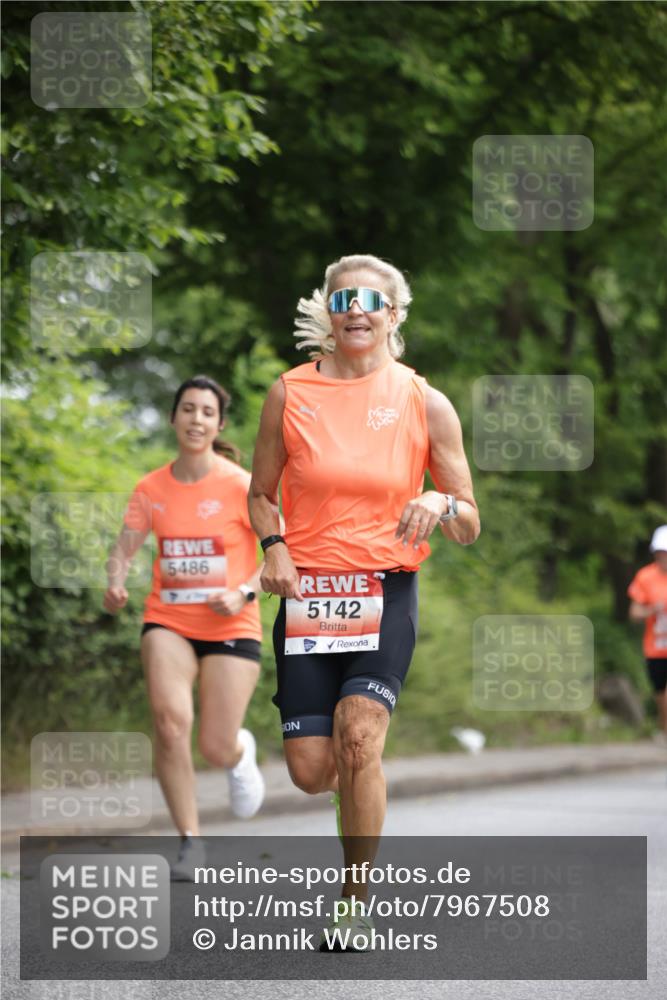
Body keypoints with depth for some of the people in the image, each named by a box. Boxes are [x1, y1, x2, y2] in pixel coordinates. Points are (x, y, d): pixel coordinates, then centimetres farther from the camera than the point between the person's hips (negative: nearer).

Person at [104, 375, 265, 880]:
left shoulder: (241, 486, -7)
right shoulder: (151, 488, 3)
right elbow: (125, 548, 5)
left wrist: (245, 593, -19)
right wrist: (116, 585, -16)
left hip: (231, 628, -2)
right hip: (168, 623, 2)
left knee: (217, 749, -6)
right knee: (171, 720, -22)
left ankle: (241, 753, 35)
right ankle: (190, 842, -8)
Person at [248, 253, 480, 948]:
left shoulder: (425, 404, 0)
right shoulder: (290, 393, 2)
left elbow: (469, 528, 4)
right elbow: (261, 495, 14)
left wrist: (442, 506, -20)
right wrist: (274, 547, -7)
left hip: (387, 591, -2)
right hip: (308, 591, 2)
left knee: (359, 740, -23)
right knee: (311, 773, -2)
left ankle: (355, 907, -9)